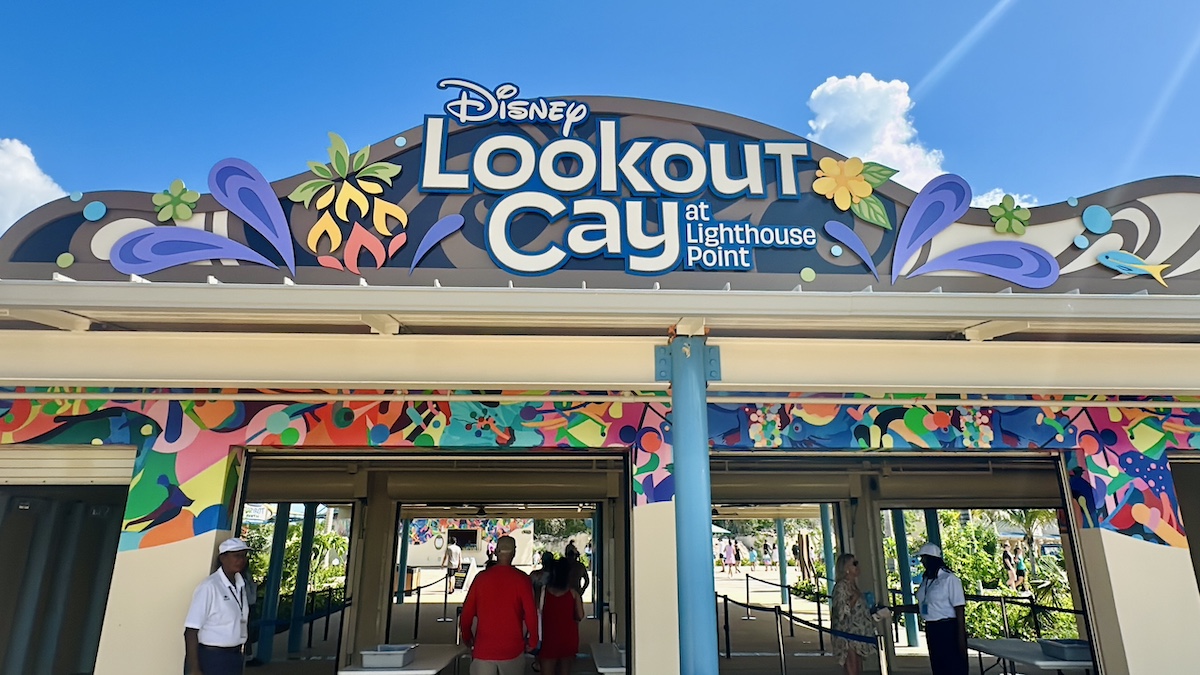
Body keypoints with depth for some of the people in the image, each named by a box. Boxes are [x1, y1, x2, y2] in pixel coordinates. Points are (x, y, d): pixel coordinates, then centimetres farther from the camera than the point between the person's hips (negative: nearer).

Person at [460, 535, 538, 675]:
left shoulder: (481, 577, -3)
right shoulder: (521, 579, -8)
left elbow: (467, 612, 2)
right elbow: (530, 613, -10)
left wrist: (467, 638, 17)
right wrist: (532, 641, 5)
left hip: (483, 649, 1)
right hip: (512, 648, -1)